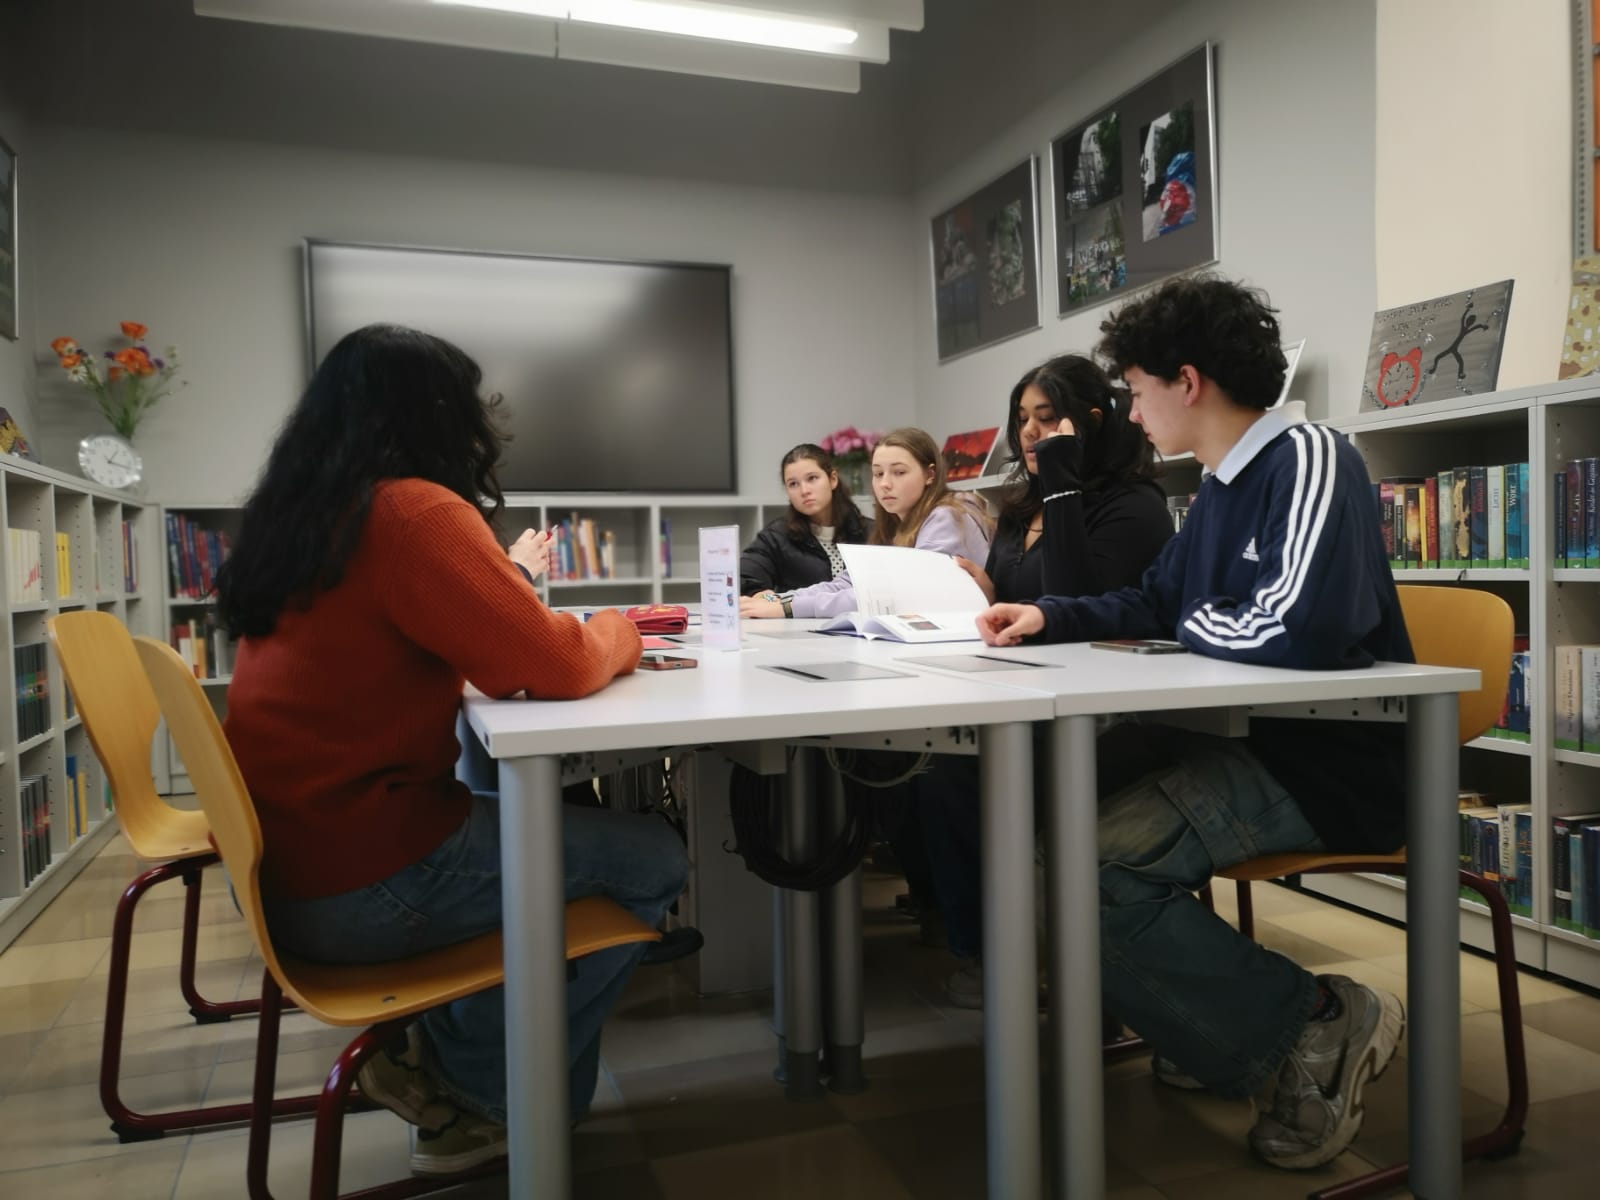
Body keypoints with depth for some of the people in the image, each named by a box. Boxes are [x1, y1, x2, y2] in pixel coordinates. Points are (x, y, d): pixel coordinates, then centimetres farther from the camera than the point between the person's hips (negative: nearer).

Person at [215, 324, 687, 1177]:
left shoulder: (303, 518, 10)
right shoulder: (417, 513, -18)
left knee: (543, 817, 26)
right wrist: (617, 630, 1)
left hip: (281, 865, 10)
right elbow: (556, 666, -20)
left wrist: (503, 574, 27)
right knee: (653, 861, 1)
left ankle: (438, 1050, 22)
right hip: (359, 889, -9)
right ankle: (477, 1092, 12)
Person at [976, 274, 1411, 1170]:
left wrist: (1197, 625, -12)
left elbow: (1300, 632, -33)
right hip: (1252, 741, 10)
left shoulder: (1308, 459, -17)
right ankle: (1221, 1030, 17)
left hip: (1331, 767, -10)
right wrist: (1048, 617, 12)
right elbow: (1154, 603, 26)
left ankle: (1317, 1025, -4)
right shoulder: (1224, 484, 12)